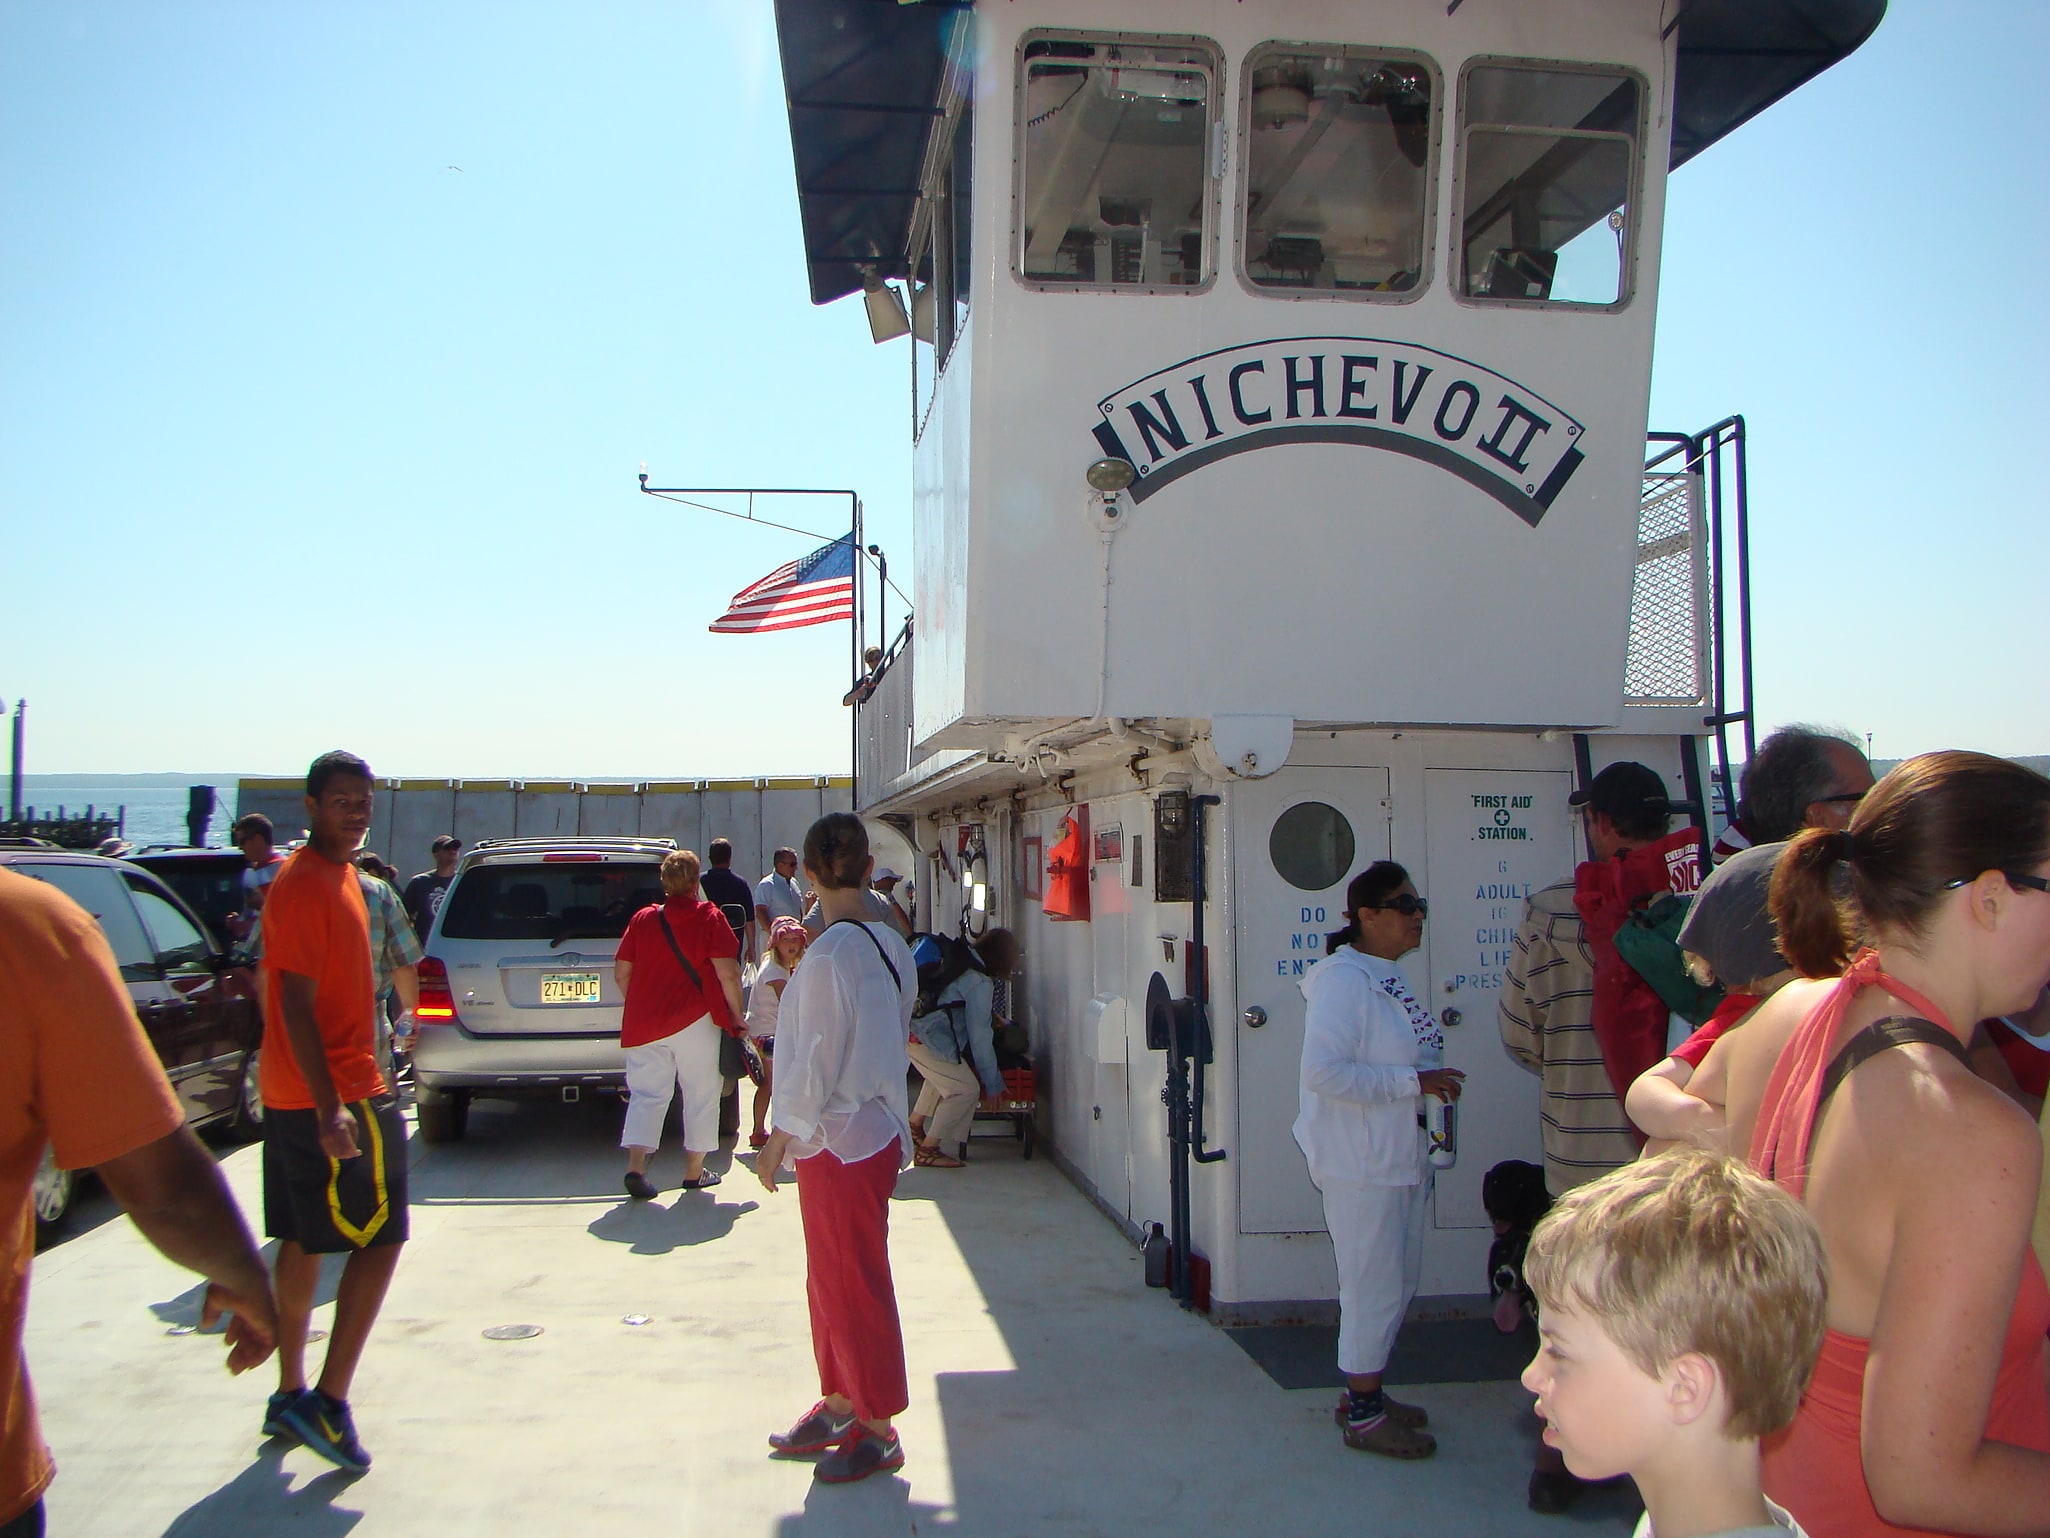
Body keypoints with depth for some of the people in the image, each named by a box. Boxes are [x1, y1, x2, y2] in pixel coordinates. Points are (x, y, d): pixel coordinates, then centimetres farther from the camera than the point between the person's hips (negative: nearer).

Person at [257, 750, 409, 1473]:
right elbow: (295, 1003, -22)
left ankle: (290, 1396, 23)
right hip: (338, 1093, -10)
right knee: (380, 1238, -5)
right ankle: (328, 1402, -2)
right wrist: (331, 1108, -26)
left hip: (297, 1095, 10)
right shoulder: (307, 884, -16)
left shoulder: (339, 875, 14)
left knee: (304, 1242, 14)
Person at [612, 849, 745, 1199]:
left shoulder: (642, 919, 6)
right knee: (700, 1095, 9)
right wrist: (736, 1014, 0)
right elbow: (728, 973, -11)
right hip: (696, 1020, -3)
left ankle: (635, 1166, -7)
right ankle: (694, 1171, 14)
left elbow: (621, 973, 8)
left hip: (644, 1022, 3)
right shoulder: (709, 917, -4)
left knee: (647, 1094, 8)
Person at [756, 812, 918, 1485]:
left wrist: (777, 1143, -9)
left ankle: (878, 1430, 15)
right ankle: (839, 1405, 32)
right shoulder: (892, 946, 5)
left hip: (837, 1142, -9)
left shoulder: (829, 955, -20)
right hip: (878, 1127, 9)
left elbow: (815, 1062, -19)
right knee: (832, 1279, 20)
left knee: (851, 1284, 3)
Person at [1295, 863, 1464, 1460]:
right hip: (1360, 1163, -10)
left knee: (1398, 1281, 17)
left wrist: (1432, 1085, 7)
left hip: (1401, 1158, 10)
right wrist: (1412, 1083, -23)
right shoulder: (1344, 980, -18)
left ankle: (1362, 1392, 30)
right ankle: (1362, 1416, 12)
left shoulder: (1387, 979, 13)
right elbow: (1322, 1071, -28)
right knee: (1375, 1285, -2)